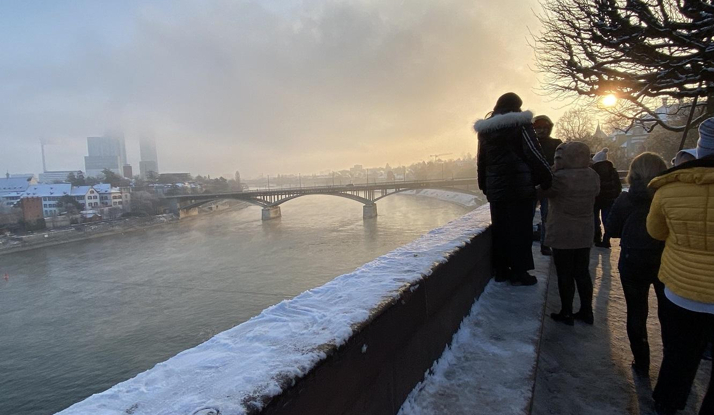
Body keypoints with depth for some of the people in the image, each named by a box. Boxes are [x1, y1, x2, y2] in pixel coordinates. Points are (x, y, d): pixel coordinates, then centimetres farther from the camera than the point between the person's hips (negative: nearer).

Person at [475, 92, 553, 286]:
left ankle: (501, 270, 16)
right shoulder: (520, 123, -5)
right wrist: (548, 179, -1)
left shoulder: (485, 129, 13)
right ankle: (519, 273, 4)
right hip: (519, 186, -5)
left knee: (500, 229, 11)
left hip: (495, 187, 6)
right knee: (520, 229, 0)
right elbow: (534, 154, -9)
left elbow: (481, 161, 17)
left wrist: (484, 185, 24)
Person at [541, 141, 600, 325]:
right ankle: (586, 311, 24)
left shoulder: (561, 177, -21)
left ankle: (566, 313, 13)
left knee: (565, 275, 4)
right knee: (582, 273, 15)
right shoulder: (593, 176, 0)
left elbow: (545, 190, -6)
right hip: (584, 234, 6)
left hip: (562, 235, -6)